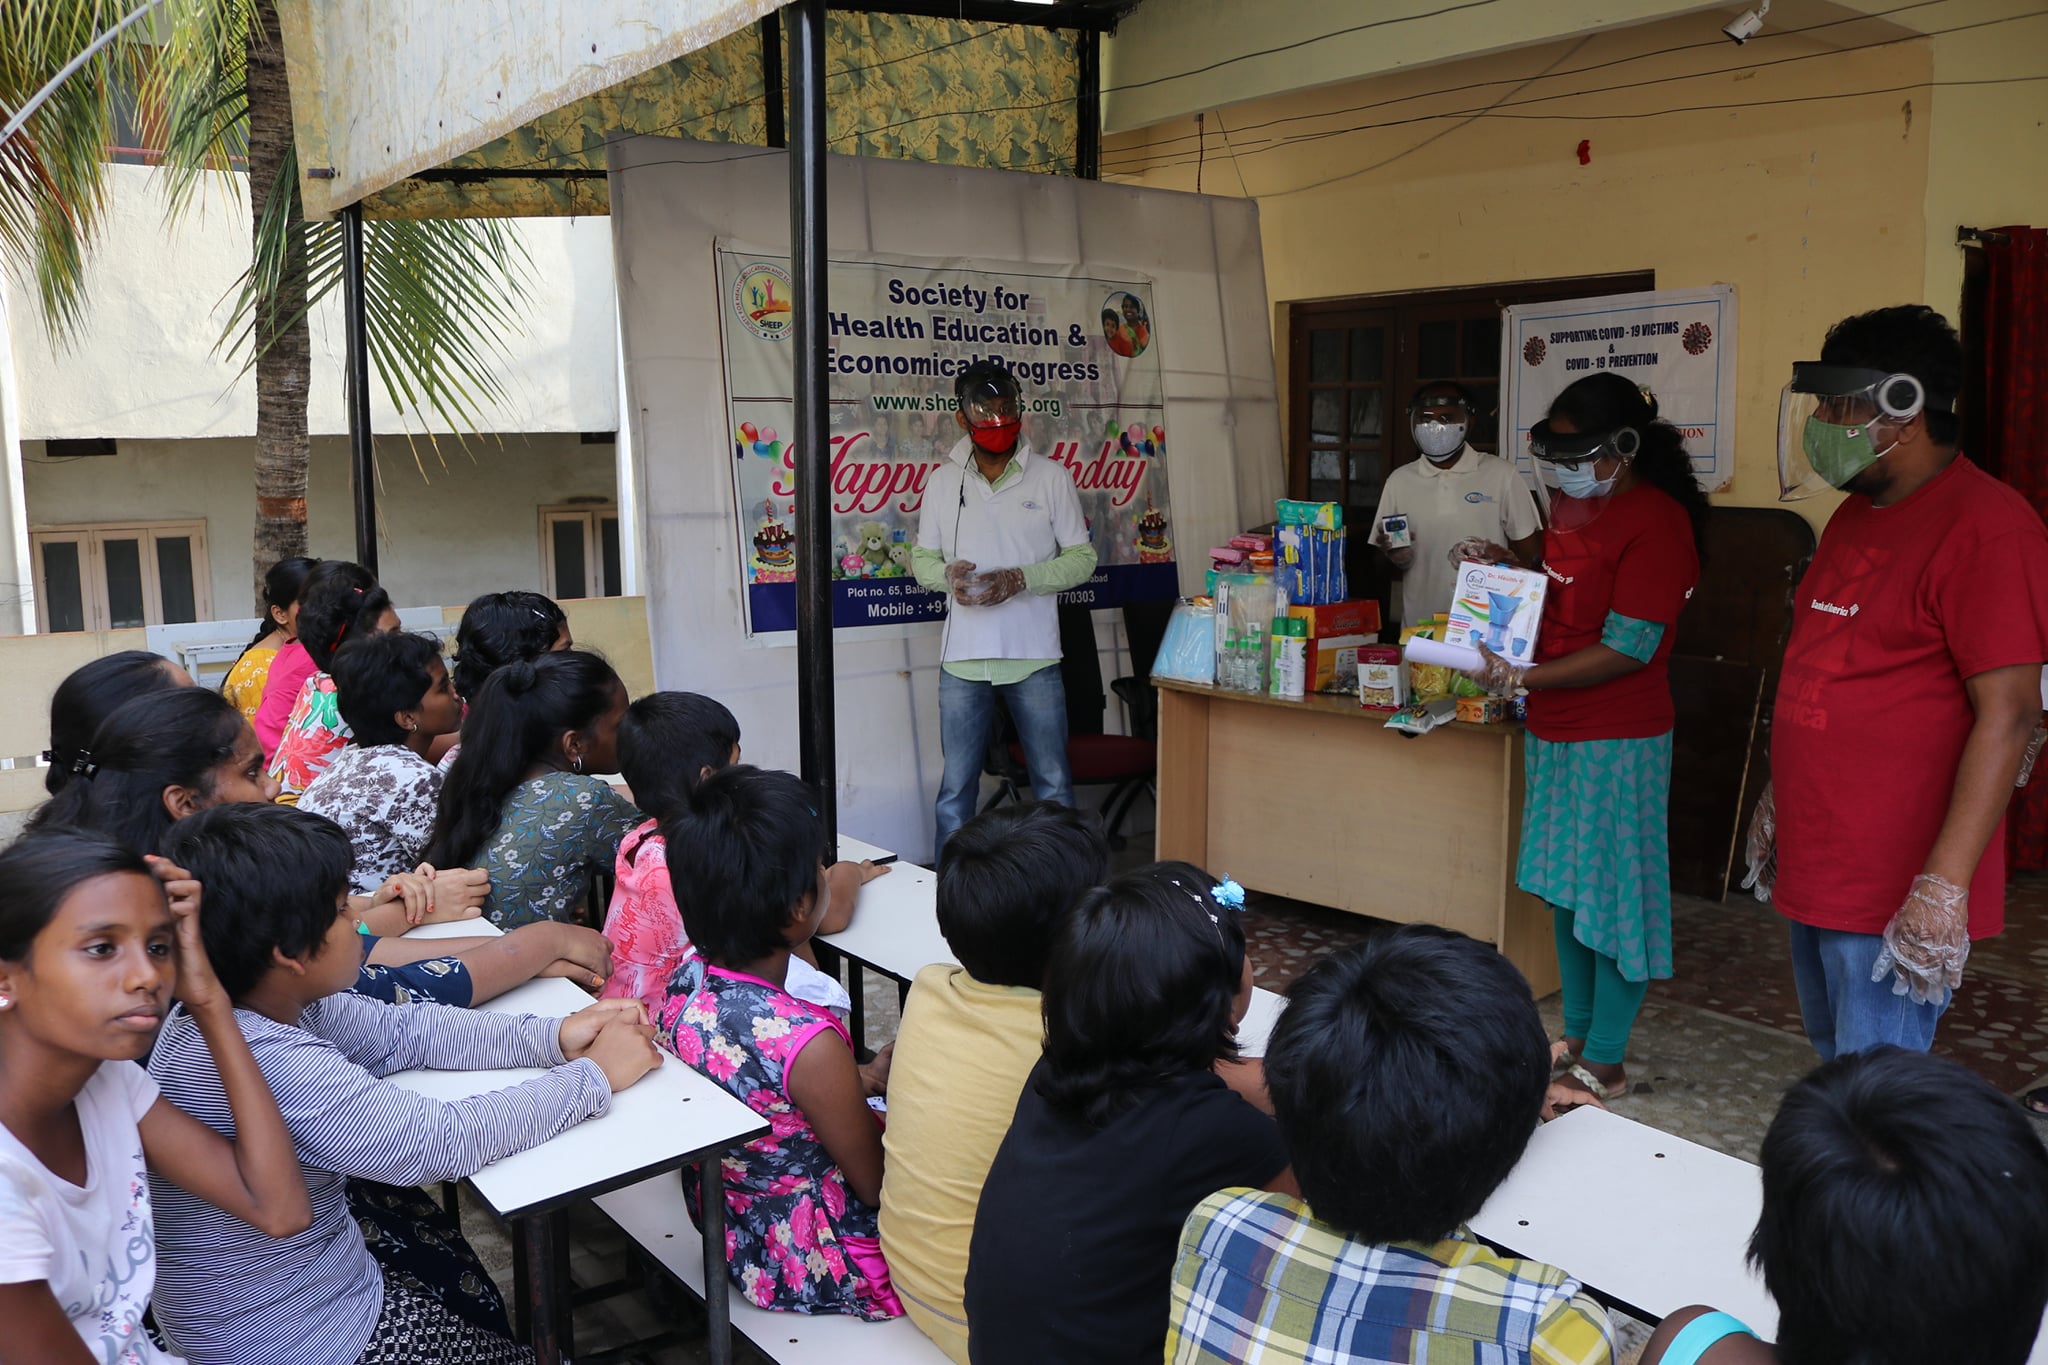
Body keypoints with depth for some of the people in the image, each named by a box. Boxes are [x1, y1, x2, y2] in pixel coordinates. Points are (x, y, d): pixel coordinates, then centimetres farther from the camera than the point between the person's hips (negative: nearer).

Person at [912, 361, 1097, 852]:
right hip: (963, 659, 1)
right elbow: (921, 558, 12)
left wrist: (1020, 579, -14)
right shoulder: (943, 481, 6)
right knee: (956, 788, 7)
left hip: (1034, 656, -1)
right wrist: (947, 574, -12)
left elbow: (1082, 557, 1)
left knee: (1054, 785, 7)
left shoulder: (1051, 477, 1)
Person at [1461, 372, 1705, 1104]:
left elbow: (1626, 649, -21)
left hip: (1616, 740, -9)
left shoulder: (1655, 522, -18)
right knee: (1565, 890, 16)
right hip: (1555, 729, 9)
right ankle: (1575, 1037, 30)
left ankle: (1604, 1065, 13)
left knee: (1612, 899, 1)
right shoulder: (1573, 504, 10)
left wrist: (1521, 679, -22)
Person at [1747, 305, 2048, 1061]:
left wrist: (1946, 885, -25)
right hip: (1815, 867, 9)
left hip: (1895, 888, -9)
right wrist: (1781, 800, 22)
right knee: (1835, 1067, 19)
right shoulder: (1857, 513, 13)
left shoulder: (1986, 528, -15)